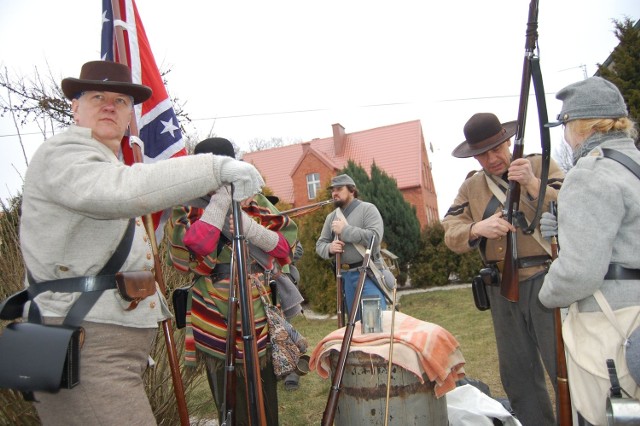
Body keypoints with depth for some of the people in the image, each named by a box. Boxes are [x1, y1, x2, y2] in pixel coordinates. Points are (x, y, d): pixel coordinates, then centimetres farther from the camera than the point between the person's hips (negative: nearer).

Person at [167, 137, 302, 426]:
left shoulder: (255, 202, 7)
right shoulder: (186, 209, -3)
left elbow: (286, 246, 2)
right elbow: (190, 253, -22)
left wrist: (248, 226, -14)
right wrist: (221, 200, -19)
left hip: (262, 319, 4)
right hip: (216, 323, -3)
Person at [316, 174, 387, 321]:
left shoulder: (367, 209, -5)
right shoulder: (331, 217, 13)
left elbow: (375, 237, -20)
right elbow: (319, 244, 14)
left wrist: (345, 230, -17)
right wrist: (329, 248, -10)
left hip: (368, 274, -6)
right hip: (345, 276, 6)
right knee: (355, 321, 14)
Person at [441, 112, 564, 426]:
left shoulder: (540, 165, 1)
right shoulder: (471, 186, 10)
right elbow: (451, 235, 0)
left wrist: (533, 184, -25)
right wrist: (478, 228, -20)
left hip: (546, 280, -4)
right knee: (517, 374, 14)